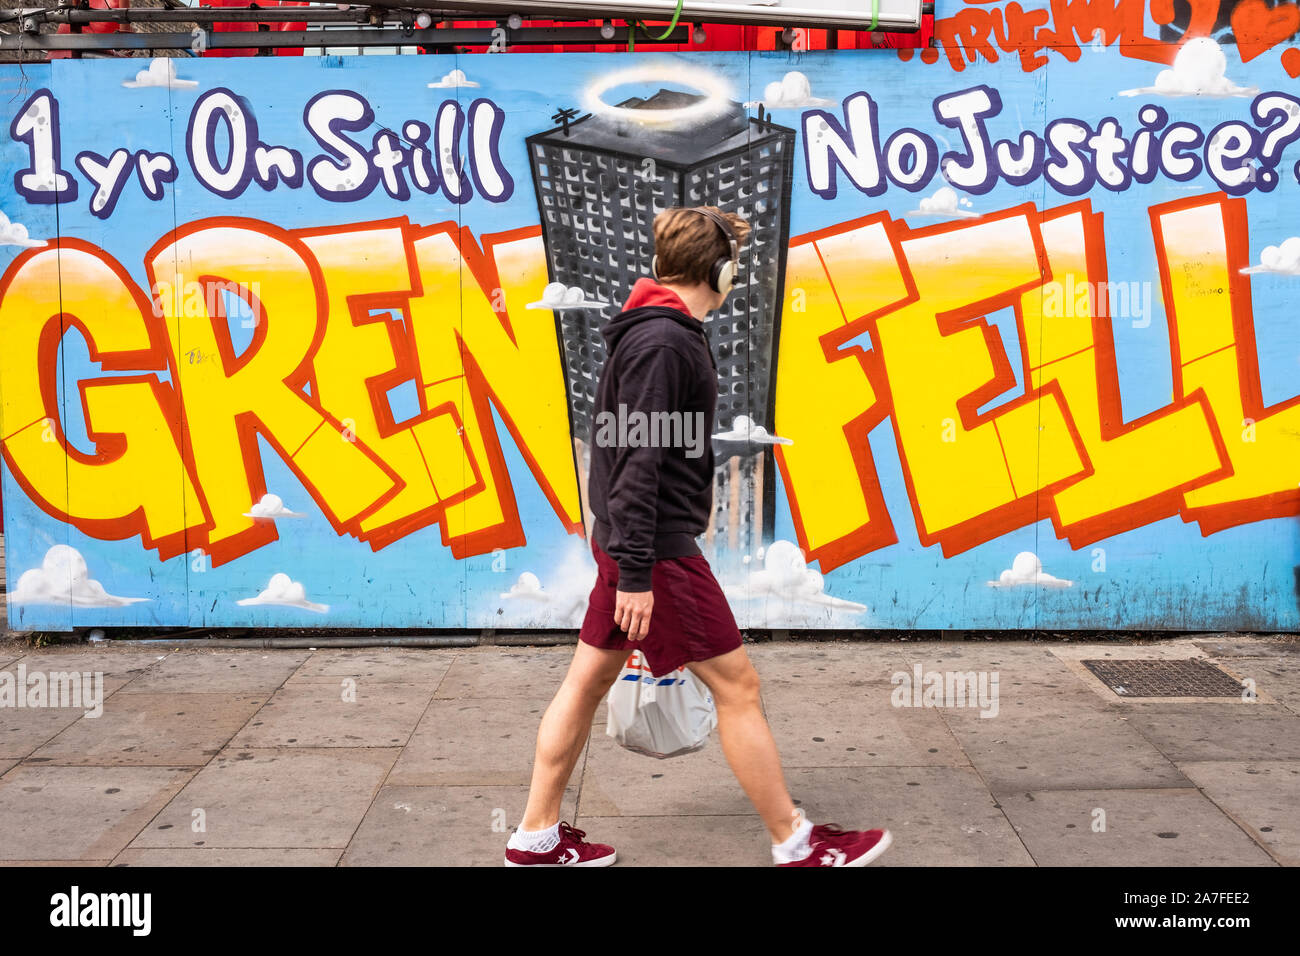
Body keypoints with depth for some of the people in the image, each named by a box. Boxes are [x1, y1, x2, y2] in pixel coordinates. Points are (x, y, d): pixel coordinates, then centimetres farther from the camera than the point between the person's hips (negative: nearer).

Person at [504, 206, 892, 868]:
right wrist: (636, 572, -23)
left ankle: (536, 836, 22)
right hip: (657, 547, -10)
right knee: (736, 685, -1)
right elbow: (637, 461, -23)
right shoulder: (662, 342, -18)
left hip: (634, 543, 10)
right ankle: (795, 844, 12)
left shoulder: (656, 331, 14)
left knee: (588, 680, 13)